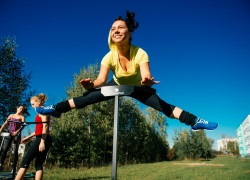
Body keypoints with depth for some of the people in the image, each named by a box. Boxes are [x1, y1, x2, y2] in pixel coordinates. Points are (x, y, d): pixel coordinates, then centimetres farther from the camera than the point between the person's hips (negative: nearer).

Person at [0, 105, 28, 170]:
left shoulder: (22, 117, 6)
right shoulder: (11, 115, 17)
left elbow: (22, 126, -9)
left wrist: (17, 132, -26)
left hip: (16, 134, -2)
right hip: (9, 133, 2)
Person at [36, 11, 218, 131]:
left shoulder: (140, 54, -32)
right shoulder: (109, 57, -26)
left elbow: (146, 77, -41)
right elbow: (101, 80, -33)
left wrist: (148, 81, -64)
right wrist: (91, 85, -54)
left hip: (138, 88, -1)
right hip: (117, 85, 2)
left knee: (162, 104, -21)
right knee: (88, 97, -9)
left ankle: (194, 121, -11)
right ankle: (57, 109, 6)